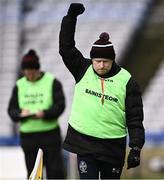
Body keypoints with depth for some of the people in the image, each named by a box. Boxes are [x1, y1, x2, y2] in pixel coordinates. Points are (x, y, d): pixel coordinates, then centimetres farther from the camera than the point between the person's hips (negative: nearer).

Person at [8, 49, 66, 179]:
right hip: (27, 135, 3)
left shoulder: (52, 82, -2)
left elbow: (60, 105, -8)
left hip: (50, 133, -3)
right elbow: (12, 109, 7)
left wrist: (45, 113, -25)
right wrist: (20, 113, -15)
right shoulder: (19, 85, 9)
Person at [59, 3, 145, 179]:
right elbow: (66, 46, -4)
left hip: (113, 146, 0)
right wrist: (71, 15, -11)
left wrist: (136, 147, -13)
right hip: (84, 141, 0)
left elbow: (135, 118, -6)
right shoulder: (83, 70, 1)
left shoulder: (126, 81, -5)